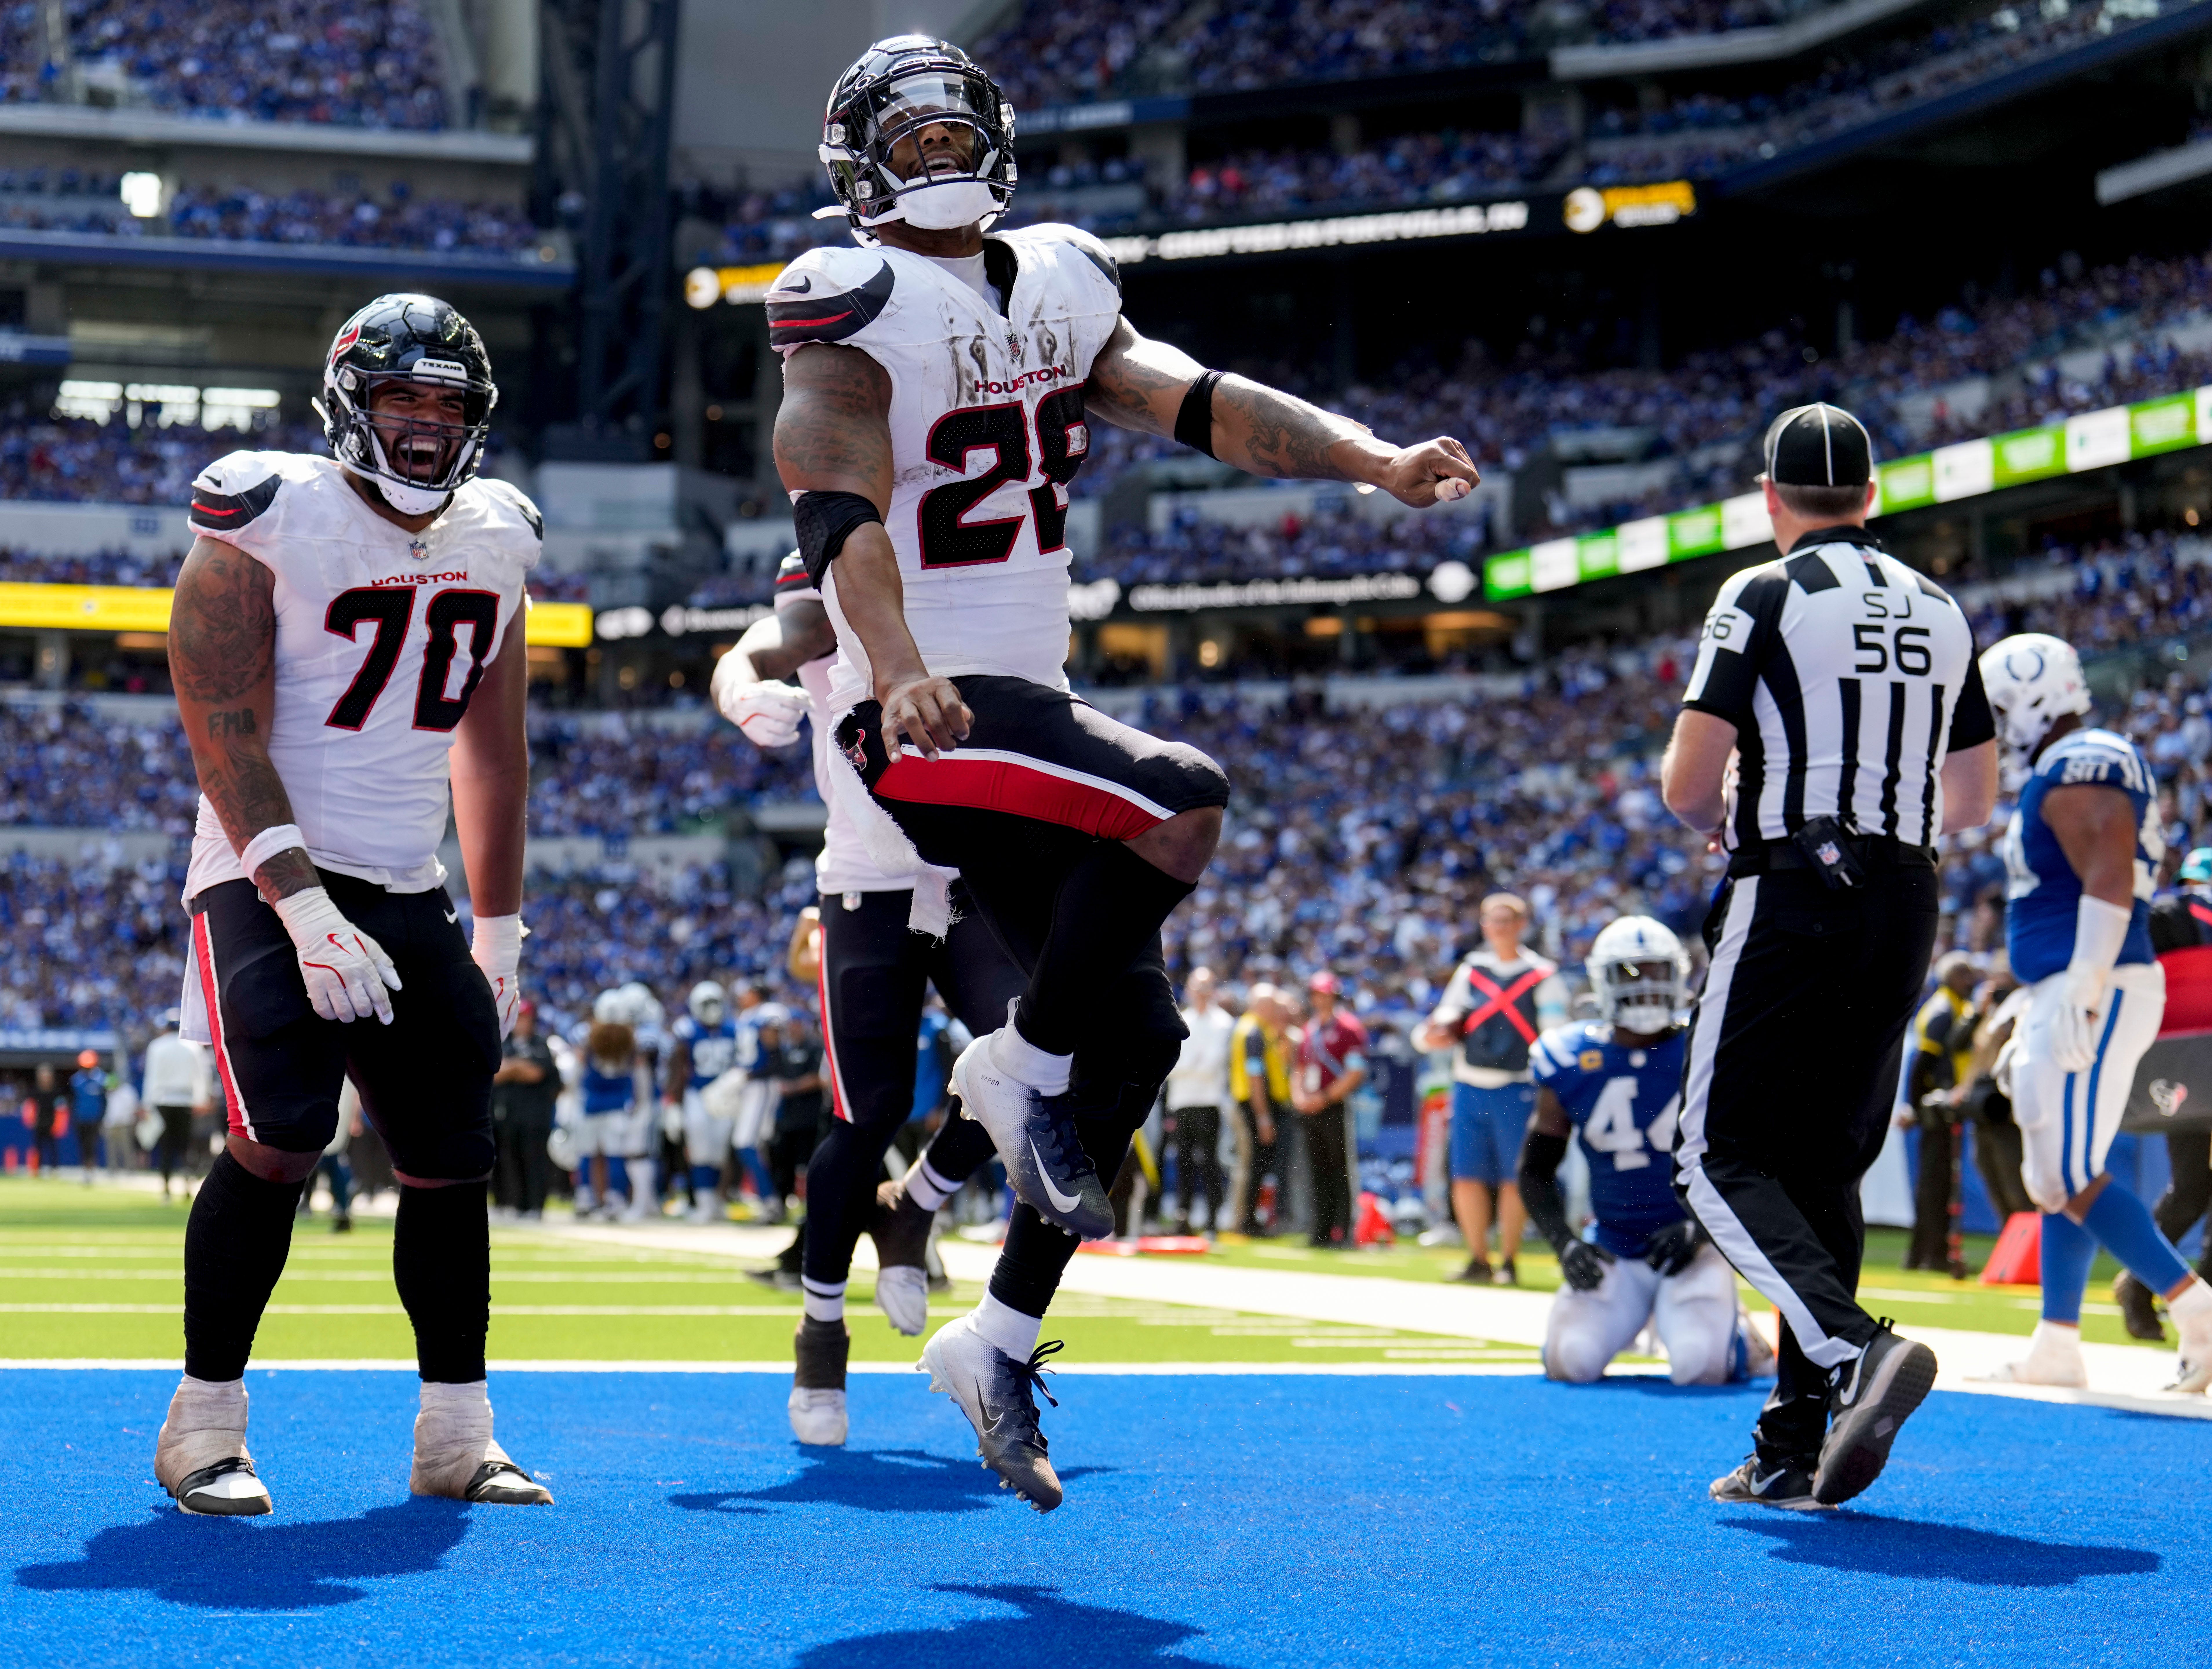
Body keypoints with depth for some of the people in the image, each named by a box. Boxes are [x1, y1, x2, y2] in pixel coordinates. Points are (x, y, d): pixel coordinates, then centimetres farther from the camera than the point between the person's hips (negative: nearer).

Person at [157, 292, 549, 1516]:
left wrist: (500, 932, 16)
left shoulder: (495, 542, 8)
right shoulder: (269, 523, -11)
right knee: (280, 1132, -21)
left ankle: (456, 1436, 16)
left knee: (450, 1158, 4)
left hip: (410, 893, 6)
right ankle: (204, 1426, -8)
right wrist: (306, 910, -23)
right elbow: (225, 738, -15)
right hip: (267, 877, -6)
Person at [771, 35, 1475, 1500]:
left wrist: (1374, 460, -15)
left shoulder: (1059, 289, 13)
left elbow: (1200, 403, 1)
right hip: (922, 718, -8)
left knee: (1136, 1035, 5)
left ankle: (1001, 1338, 14)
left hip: (1033, 707, 8)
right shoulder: (856, 309, -9)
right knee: (1183, 806, -30)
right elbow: (838, 502, -25)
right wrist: (898, 666, -43)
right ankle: (1023, 1064, -11)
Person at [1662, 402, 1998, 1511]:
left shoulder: (1765, 599, -6)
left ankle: (1856, 1350, -25)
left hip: (1789, 902, -6)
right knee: (1825, 1169, 12)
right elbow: (1973, 802, 18)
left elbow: (1688, 785, -11)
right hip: (1904, 909, 6)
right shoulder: (1940, 613, 13)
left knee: (1726, 1161, -2)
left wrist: (1724, 823, 10)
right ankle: (1794, 1452, 9)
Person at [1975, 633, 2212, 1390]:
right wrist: (2032, 1024, 26)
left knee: (2075, 1179, -12)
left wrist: (2081, 999, -27)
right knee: (2053, 1179, 11)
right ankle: (2055, 1347, 14)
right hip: (2067, 996, 11)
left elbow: (2110, 884, -23)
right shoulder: (2055, 780, 20)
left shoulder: (2080, 774, -13)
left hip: (2098, 996, -11)